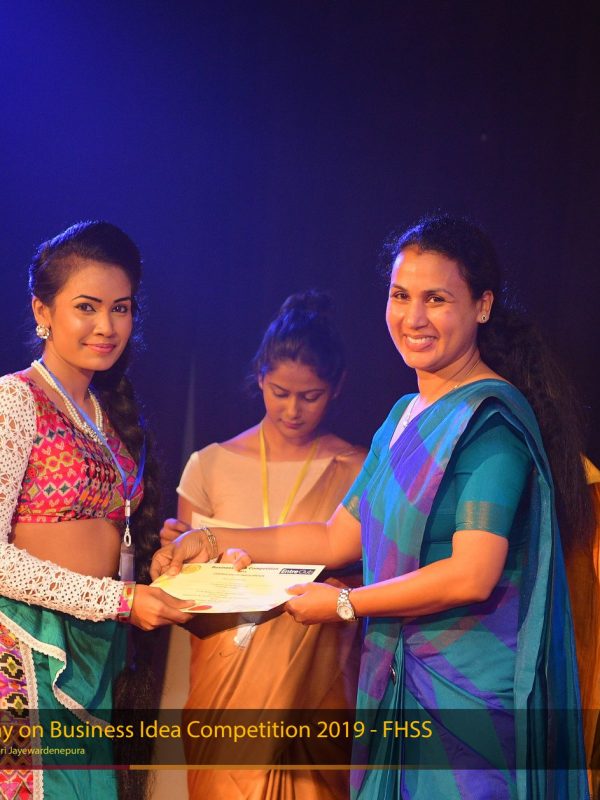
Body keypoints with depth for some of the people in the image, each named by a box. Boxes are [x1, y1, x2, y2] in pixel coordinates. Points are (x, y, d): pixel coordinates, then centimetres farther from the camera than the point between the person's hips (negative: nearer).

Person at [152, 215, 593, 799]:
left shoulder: (492, 419, -14)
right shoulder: (405, 416, 13)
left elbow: (472, 575, -22)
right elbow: (337, 539, 16)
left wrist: (343, 605, -11)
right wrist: (211, 542, 12)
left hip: (470, 692, -8)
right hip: (399, 682, 8)